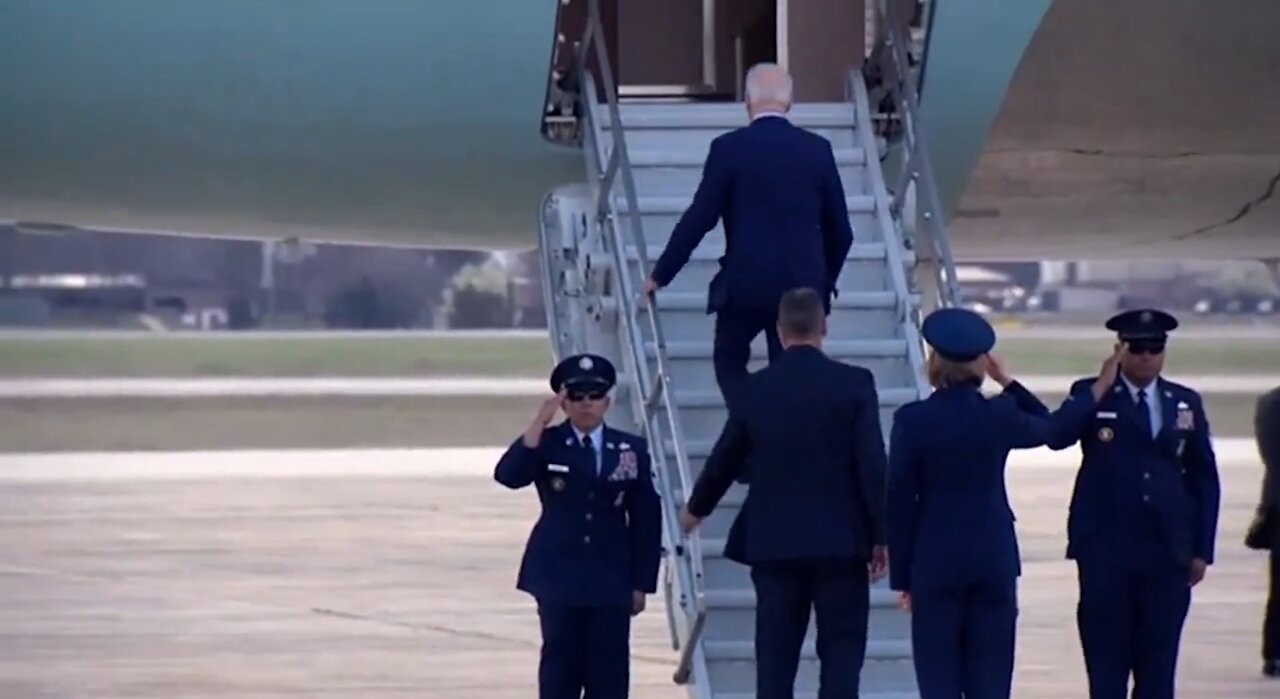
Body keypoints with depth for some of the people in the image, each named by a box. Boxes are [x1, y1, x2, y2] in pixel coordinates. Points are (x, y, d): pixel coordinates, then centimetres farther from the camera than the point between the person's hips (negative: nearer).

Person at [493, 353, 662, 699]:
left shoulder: (631, 450, 4)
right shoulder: (547, 444, 0)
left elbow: (646, 521, 5)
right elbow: (508, 475, -20)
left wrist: (642, 583, 2)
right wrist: (540, 423, -24)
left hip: (611, 581, 1)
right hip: (559, 578, -1)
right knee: (561, 669, 1)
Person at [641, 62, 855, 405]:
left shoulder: (728, 148, -6)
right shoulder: (817, 149, 3)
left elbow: (699, 218, -5)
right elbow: (839, 229, 8)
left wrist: (660, 275, 6)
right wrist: (825, 281, 24)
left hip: (744, 283, -2)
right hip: (803, 283, 2)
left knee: (729, 360, 18)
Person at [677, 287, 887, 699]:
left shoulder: (756, 388, 2)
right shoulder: (854, 384, -6)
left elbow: (725, 459, 14)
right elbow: (873, 466, -9)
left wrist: (696, 508, 32)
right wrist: (880, 536, 0)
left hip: (774, 541, 2)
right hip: (840, 541, -2)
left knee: (776, 657, 5)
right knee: (842, 651, 1)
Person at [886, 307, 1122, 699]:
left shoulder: (912, 421, -8)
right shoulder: (999, 415, -2)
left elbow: (900, 501, -4)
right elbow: (1052, 428, 20)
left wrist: (902, 576, 2)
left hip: (936, 563, -2)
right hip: (994, 560, 2)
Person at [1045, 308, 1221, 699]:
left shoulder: (1186, 403, 11)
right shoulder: (1090, 396, 2)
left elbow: (1205, 480, 13)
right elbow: (1057, 438, -17)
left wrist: (1202, 550, 7)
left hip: (1167, 552, 3)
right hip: (1106, 550, -3)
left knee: (1158, 665, 4)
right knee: (1106, 663, -1)